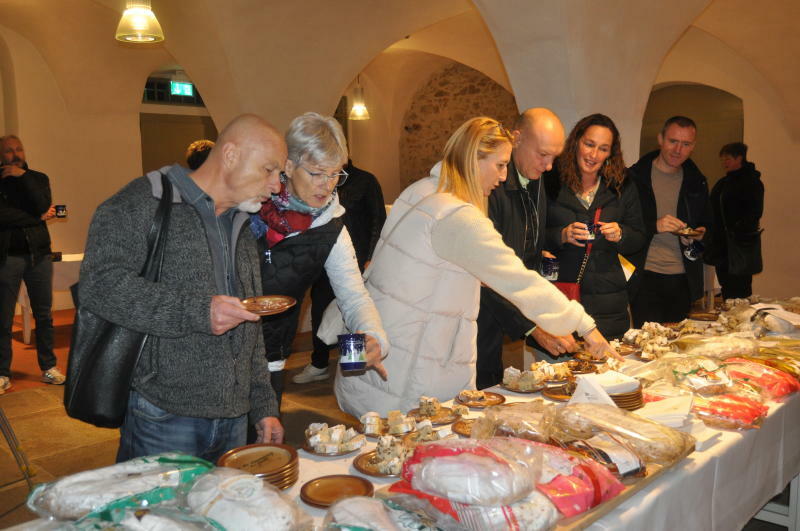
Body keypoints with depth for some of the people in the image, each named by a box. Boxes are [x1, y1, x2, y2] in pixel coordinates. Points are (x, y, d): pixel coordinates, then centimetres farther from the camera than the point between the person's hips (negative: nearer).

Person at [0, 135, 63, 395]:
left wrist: (23, 176, -9)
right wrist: (38, 218, -8)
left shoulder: (38, 178, 11)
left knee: (44, 314, 7)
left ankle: (48, 367, 17)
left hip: (39, 254, 3)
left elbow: (42, 205, -7)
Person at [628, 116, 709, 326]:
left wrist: (699, 235, 1)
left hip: (683, 279, 4)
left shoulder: (697, 182, 13)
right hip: (645, 277, -4)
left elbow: (705, 222, 24)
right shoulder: (635, 177, -1)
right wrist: (655, 226, -19)